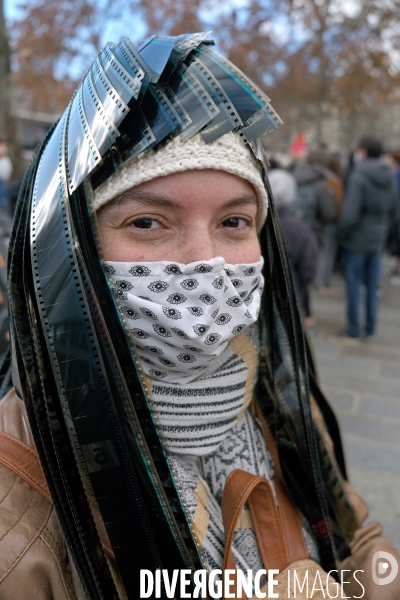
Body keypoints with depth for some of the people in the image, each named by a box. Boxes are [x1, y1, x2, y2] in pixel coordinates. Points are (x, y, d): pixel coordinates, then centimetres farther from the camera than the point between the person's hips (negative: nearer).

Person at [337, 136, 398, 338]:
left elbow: (350, 215, -22)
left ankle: (353, 328, 12)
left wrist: (341, 233, -6)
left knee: (353, 285, 5)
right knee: (372, 285, 14)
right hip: (378, 240, 6)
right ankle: (370, 327, 23)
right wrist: (383, 230, 17)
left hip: (356, 240, -6)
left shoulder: (358, 177, -17)